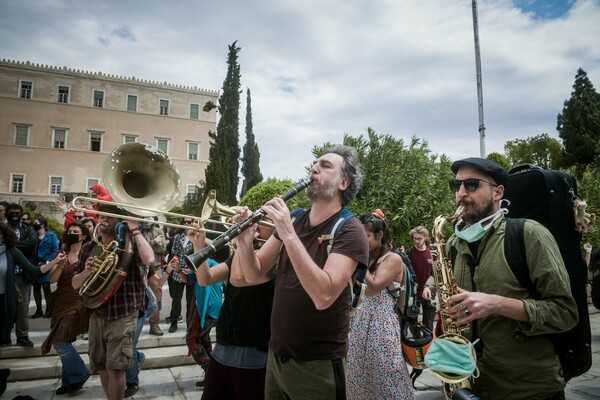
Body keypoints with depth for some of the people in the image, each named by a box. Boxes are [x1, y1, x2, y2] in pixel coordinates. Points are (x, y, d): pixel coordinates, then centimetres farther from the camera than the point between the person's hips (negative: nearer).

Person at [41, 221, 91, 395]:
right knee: (63, 342, 9)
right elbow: (52, 279, -1)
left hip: (78, 303, -5)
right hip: (61, 303, 5)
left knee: (59, 341, -11)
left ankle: (78, 375, 9)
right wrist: (60, 265, -18)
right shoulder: (62, 254, 7)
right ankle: (70, 380, 25)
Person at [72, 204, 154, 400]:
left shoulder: (129, 244, -8)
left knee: (115, 367, -6)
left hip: (122, 315, -5)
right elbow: (75, 284, 9)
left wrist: (135, 230, -23)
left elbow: (149, 259, -30)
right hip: (96, 314, 5)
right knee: (101, 366, 16)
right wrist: (86, 272, -13)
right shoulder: (89, 248, 6)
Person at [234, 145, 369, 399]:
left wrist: (289, 235, -33)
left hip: (318, 363, -5)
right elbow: (254, 275, 0)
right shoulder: (292, 219, 1)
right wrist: (244, 242, -19)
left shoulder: (349, 230, -16)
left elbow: (323, 296, -28)